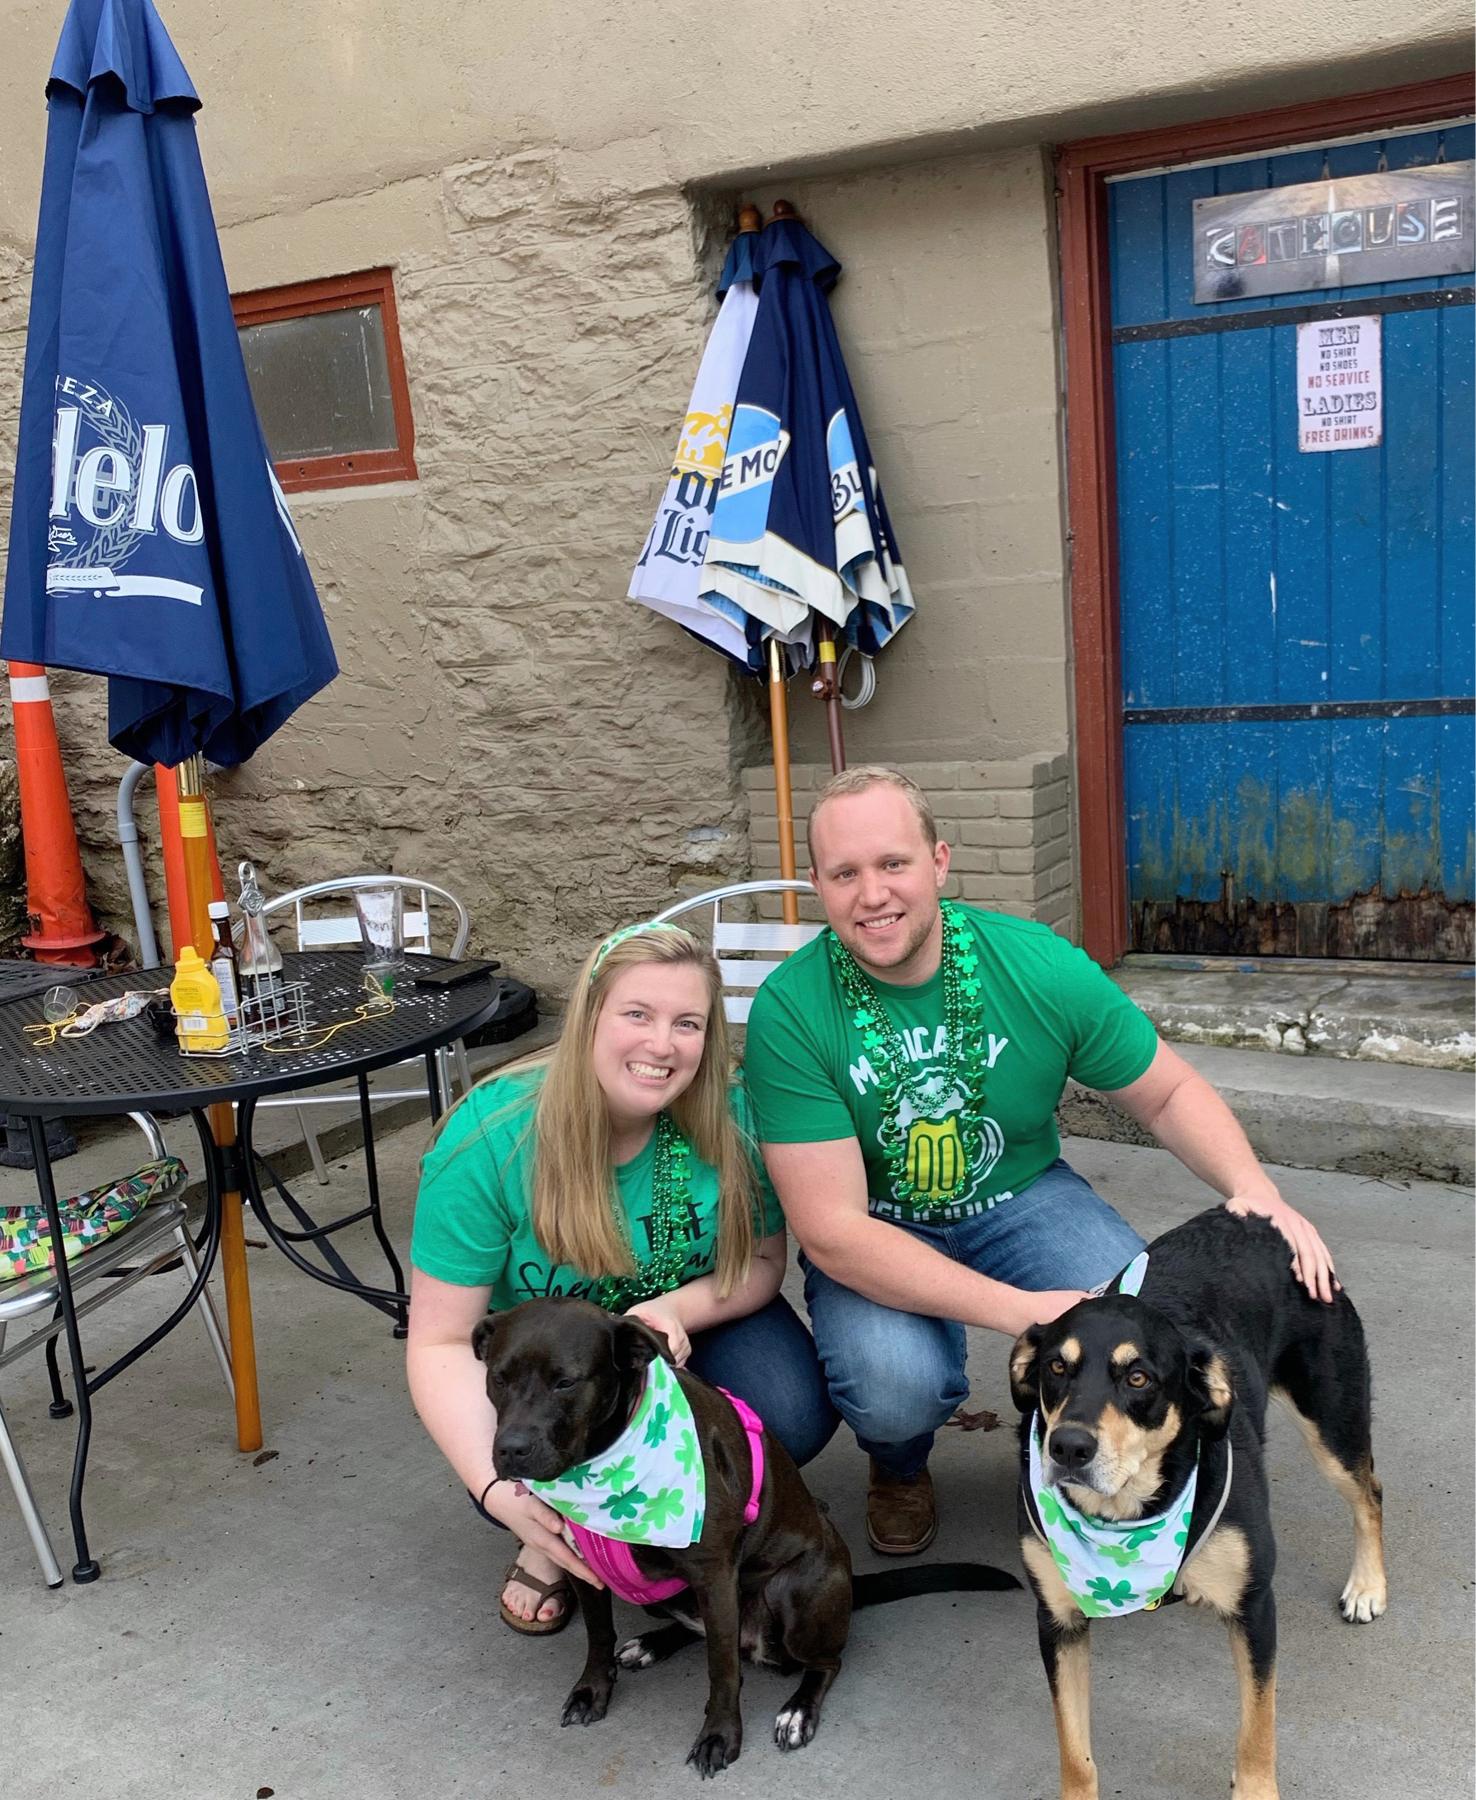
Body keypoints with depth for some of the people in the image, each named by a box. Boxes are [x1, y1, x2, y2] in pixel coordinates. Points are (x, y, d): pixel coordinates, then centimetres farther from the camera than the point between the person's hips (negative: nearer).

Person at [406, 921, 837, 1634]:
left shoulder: (728, 1117, -22)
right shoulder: (488, 1139, -27)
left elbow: (761, 1262, -7)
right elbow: (442, 1339, -21)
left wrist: (677, 1310, -31)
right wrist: (496, 1489, -37)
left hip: (691, 1320, 2)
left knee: (794, 1417, -26)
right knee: (525, 1482, -31)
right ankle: (554, 1541, 8)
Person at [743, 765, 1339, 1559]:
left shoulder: (1039, 967, -15)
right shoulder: (789, 1011, -22)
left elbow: (1169, 1092, 0)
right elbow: (831, 1228, -24)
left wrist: (1254, 1189, -20)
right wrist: (1022, 1311, -33)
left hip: (1020, 1197, 2)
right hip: (875, 1232, -2)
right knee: (894, 1384, -31)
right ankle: (899, 1468, 9)